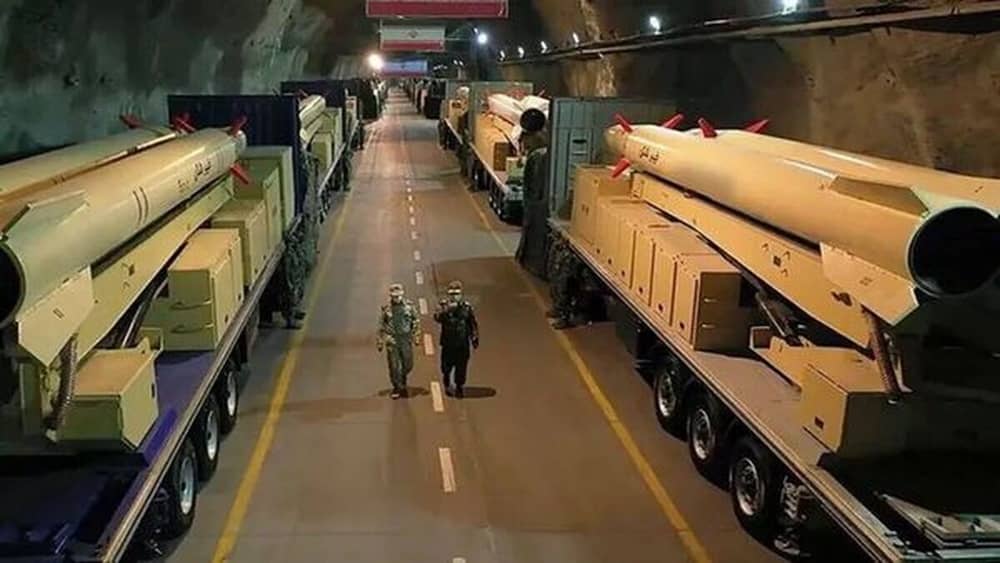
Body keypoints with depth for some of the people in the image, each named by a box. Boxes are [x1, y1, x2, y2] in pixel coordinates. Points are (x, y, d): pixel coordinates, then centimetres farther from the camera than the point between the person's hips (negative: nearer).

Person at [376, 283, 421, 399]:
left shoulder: (409, 306, -1)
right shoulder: (386, 308, -2)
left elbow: (416, 321, 6)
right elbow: (381, 326, 5)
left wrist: (416, 337, 2)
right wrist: (380, 342, 6)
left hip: (406, 339, 1)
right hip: (392, 340, -1)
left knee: (408, 364, 7)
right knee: (394, 366, 0)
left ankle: (402, 380, 36)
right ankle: (397, 387, 15)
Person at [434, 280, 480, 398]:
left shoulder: (466, 306, 1)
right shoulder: (443, 305, -4)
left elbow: (473, 324, 9)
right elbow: (437, 318, -24)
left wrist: (475, 338, 9)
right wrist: (447, 309, -37)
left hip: (463, 343, 1)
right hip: (448, 343, -1)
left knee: (461, 367, 4)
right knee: (447, 366, 9)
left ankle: (459, 387, 21)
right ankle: (447, 385, 35)